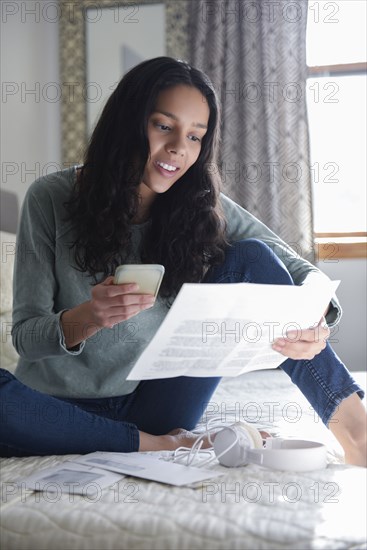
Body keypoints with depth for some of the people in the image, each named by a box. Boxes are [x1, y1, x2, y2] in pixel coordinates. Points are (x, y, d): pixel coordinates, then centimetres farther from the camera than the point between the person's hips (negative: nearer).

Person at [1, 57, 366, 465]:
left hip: (152, 410, 2)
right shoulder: (51, 198, -9)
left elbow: (303, 271, -4)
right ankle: (156, 446, -22)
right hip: (59, 412, -1)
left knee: (250, 259, -13)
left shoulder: (204, 208, -2)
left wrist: (315, 320, -28)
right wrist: (85, 320, -32)